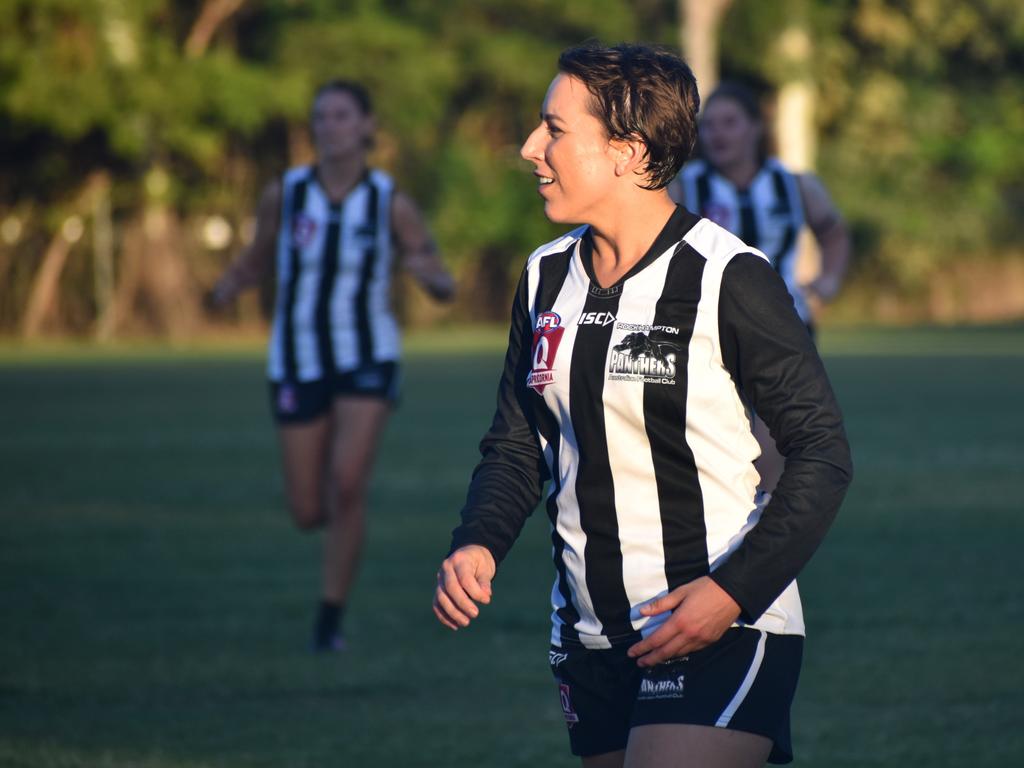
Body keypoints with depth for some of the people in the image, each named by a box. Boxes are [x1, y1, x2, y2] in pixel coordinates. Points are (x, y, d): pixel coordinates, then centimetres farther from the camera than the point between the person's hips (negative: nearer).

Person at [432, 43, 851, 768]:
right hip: (591, 643, 7)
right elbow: (516, 444, 16)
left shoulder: (730, 278, -10)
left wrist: (735, 592, -19)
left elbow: (822, 453, -9)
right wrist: (478, 545, -4)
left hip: (722, 634, -7)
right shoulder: (547, 276, 9)